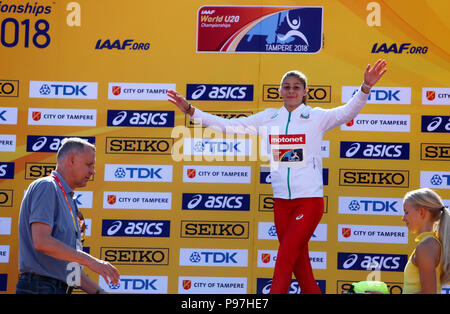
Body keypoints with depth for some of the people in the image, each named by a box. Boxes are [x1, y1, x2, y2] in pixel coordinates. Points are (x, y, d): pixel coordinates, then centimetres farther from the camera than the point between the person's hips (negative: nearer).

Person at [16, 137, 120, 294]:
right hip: (40, 287, -9)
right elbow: (41, 241, -19)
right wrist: (89, 260, -17)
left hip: (59, 288, 9)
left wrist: (97, 291, 13)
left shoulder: (68, 200, 22)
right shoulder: (46, 187, -5)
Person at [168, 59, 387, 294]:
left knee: (284, 259, -10)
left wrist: (365, 87, -32)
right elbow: (227, 126, 10)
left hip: (310, 200, -4)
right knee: (299, 264, 8)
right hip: (281, 201, 4)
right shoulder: (268, 118, 9)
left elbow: (347, 112, -15)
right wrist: (190, 110, 5)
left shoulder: (316, 117, 0)